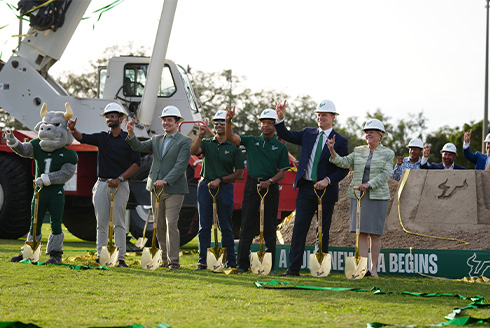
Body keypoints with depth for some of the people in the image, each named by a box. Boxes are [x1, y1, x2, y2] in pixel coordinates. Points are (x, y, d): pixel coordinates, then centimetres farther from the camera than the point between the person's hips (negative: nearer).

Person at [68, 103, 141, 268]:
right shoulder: (101, 137, 12)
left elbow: (136, 163, -1)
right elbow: (82, 137, -1)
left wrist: (119, 179, -10)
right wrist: (73, 129, -24)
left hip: (120, 185, -3)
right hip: (102, 184, 3)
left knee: (119, 222, -5)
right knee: (101, 222, 3)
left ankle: (121, 257, -6)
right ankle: (100, 256, 5)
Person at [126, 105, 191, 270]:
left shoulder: (184, 142, -3)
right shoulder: (156, 140, 17)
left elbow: (181, 165, -12)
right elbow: (139, 147, 5)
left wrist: (165, 181, -21)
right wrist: (131, 133, -12)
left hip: (174, 189, -6)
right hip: (156, 189, 6)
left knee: (171, 224, -12)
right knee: (159, 226, 8)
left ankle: (173, 261, -10)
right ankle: (164, 259, 15)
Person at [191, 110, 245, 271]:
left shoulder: (234, 147, 3)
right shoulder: (206, 143, 11)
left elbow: (239, 173, 0)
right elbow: (193, 151, -10)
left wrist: (220, 180, -9)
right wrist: (200, 135, -24)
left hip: (225, 187, -2)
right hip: (205, 186, 2)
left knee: (226, 227, 1)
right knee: (204, 226, 1)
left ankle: (231, 263, 5)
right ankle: (202, 261, 3)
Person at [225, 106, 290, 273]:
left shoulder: (281, 147, 8)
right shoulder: (251, 141, 12)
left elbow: (282, 172, 4)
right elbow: (230, 137, 1)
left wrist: (269, 181, -13)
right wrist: (228, 121, -16)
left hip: (270, 186, -1)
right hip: (252, 185, 1)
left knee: (269, 227, 1)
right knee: (247, 225, -1)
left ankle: (269, 265, 4)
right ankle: (242, 264, 1)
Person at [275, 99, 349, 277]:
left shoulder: (339, 141, 0)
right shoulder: (308, 134, 12)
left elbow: (344, 169, -2)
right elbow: (285, 135, 12)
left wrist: (328, 180, -16)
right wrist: (280, 117, -4)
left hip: (326, 190, -2)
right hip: (306, 188, 3)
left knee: (323, 231, 5)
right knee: (299, 228, -4)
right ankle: (293, 268, -7)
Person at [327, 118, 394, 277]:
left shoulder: (387, 153, 4)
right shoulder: (358, 151, 14)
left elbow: (385, 174, -7)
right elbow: (344, 162, 2)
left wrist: (369, 184, -18)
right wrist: (332, 151, -14)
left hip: (377, 196, -3)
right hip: (358, 196, 3)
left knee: (375, 233, -2)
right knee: (361, 232, -2)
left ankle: (373, 267, 7)